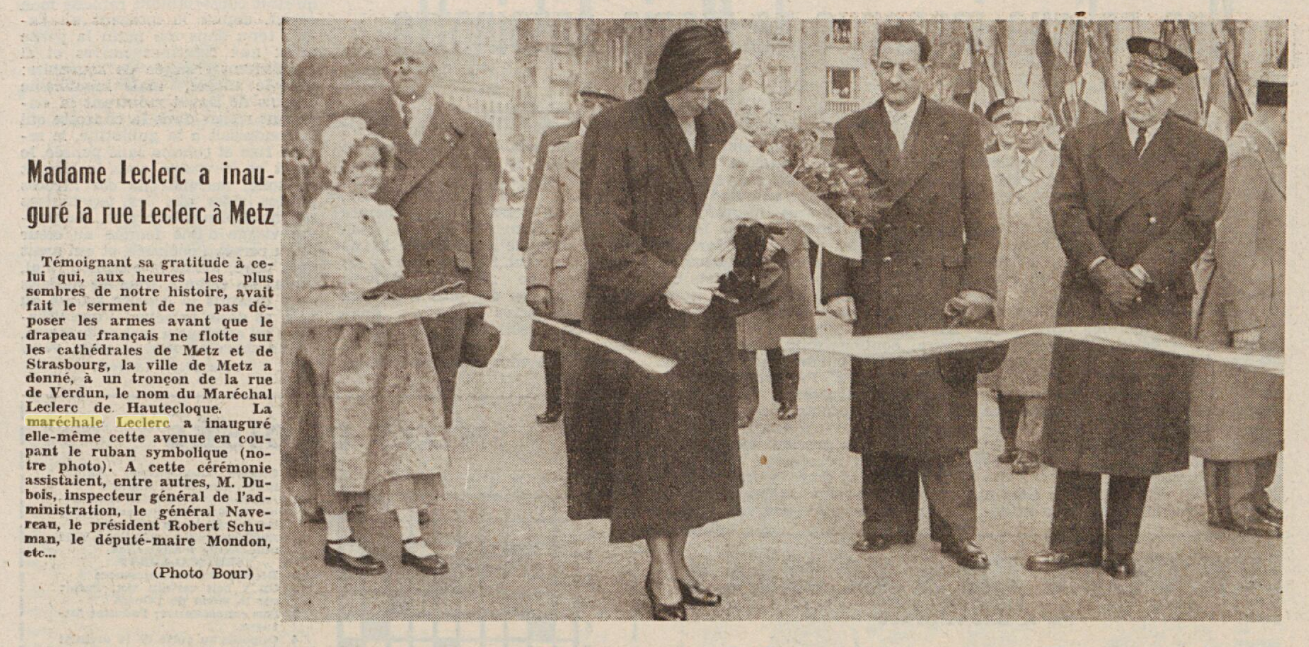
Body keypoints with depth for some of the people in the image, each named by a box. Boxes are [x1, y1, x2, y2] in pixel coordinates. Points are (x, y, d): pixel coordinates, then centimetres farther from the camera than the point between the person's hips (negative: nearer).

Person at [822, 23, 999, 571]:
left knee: (944, 414, -3)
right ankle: (887, 523, 17)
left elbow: (981, 217, 4)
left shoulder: (960, 129, 6)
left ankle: (956, 531, 5)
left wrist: (979, 285, -5)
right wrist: (835, 289, -1)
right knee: (878, 412, 6)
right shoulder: (850, 132, 10)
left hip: (940, 292, -2)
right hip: (873, 294, 2)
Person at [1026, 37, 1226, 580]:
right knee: (1077, 426, 2)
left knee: (1142, 428, 3)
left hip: (1159, 307, -1)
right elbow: (1067, 211, -1)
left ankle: (1120, 547, 14)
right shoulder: (1082, 143, 8)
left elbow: (1195, 227, -3)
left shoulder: (1204, 152, 5)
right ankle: (1075, 540, 12)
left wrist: (1139, 274, -13)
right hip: (1087, 304, 1)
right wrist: (1102, 269, -15)